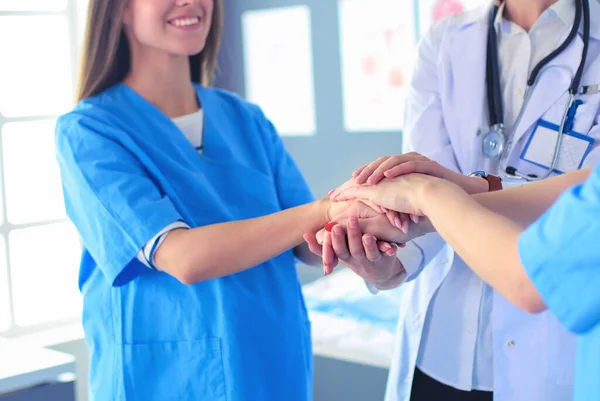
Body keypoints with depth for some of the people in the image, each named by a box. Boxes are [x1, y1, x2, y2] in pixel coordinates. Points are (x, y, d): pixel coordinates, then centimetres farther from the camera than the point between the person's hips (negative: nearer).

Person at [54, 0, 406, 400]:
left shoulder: (247, 120, 5)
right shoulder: (88, 130, -10)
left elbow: (308, 245, -1)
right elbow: (182, 257, -23)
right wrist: (325, 210, -29)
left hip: (278, 367, 5)